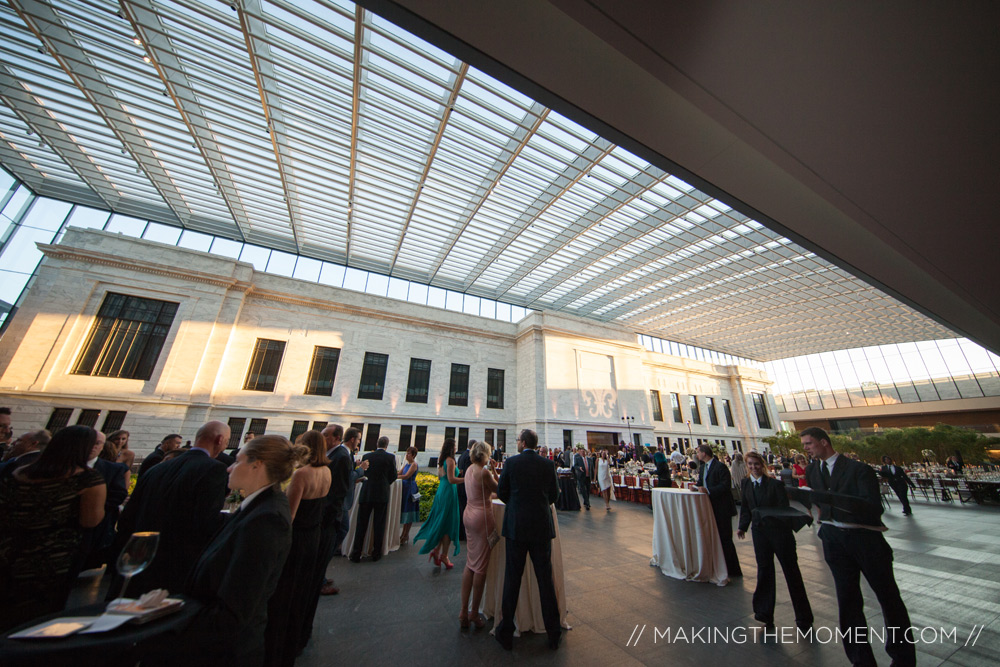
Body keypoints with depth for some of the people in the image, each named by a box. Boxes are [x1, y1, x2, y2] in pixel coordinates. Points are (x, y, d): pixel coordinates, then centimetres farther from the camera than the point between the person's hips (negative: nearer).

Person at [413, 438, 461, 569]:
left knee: (441, 522, 19)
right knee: (448, 524, 4)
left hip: (441, 490, 8)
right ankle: (444, 556, 14)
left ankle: (436, 550, 18)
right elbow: (451, 479, -23)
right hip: (449, 492, -8)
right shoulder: (450, 460, -17)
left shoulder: (441, 460, 10)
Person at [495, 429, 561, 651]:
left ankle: (506, 632, 28)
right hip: (542, 526, 2)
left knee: (512, 579, 13)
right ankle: (553, 634, 30)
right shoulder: (548, 464, -5)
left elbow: (501, 493, -2)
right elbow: (554, 495, 4)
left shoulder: (511, 462, -11)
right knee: (545, 578, 16)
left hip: (516, 526, -1)